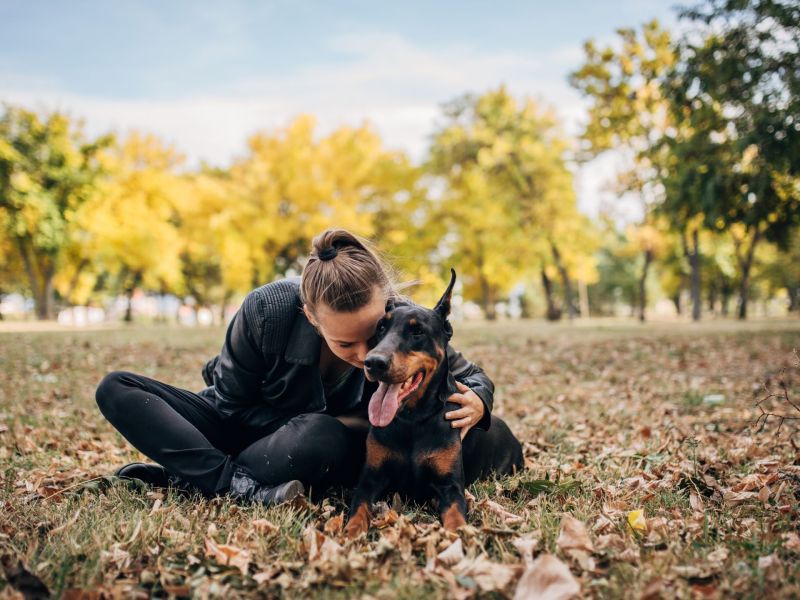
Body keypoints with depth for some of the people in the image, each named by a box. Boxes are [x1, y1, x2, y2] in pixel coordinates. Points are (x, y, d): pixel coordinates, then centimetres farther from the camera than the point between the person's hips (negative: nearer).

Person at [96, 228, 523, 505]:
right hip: (257, 430, 2)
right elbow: (229, 402, -15)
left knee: (323, 440, -42)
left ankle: (192, 475, -22)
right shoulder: (266, 310, -30)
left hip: (339, 446, -1)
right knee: (117, 389, -17)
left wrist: (475, 404, -34)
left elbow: (471, 376, -8)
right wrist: (318, 423, -25)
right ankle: (246, 488, -35)